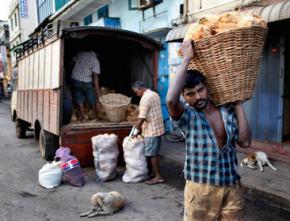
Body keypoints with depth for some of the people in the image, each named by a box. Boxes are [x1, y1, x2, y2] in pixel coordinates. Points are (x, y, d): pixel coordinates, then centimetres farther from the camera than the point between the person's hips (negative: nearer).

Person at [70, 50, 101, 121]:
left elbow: (72, 64, 9)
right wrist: (97, 89, -9)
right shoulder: (96, 61, -3)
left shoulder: (80, 54, 9)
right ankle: (95, 115, 27)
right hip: (86, 81, -3)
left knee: (79, 98, 14)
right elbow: (95, 76, -10)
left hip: (75, 79, 3)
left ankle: (82, 117, 16)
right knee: (92, 99, 15)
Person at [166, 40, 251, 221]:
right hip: (201, 188, -3)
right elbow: (171, 99, -32)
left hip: (232, 186, 4)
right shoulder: (187, 116, -10)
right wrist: (187, 59, -24)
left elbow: (245, 141, -3)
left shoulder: (228, 110, 2)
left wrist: (239, 105, -2)